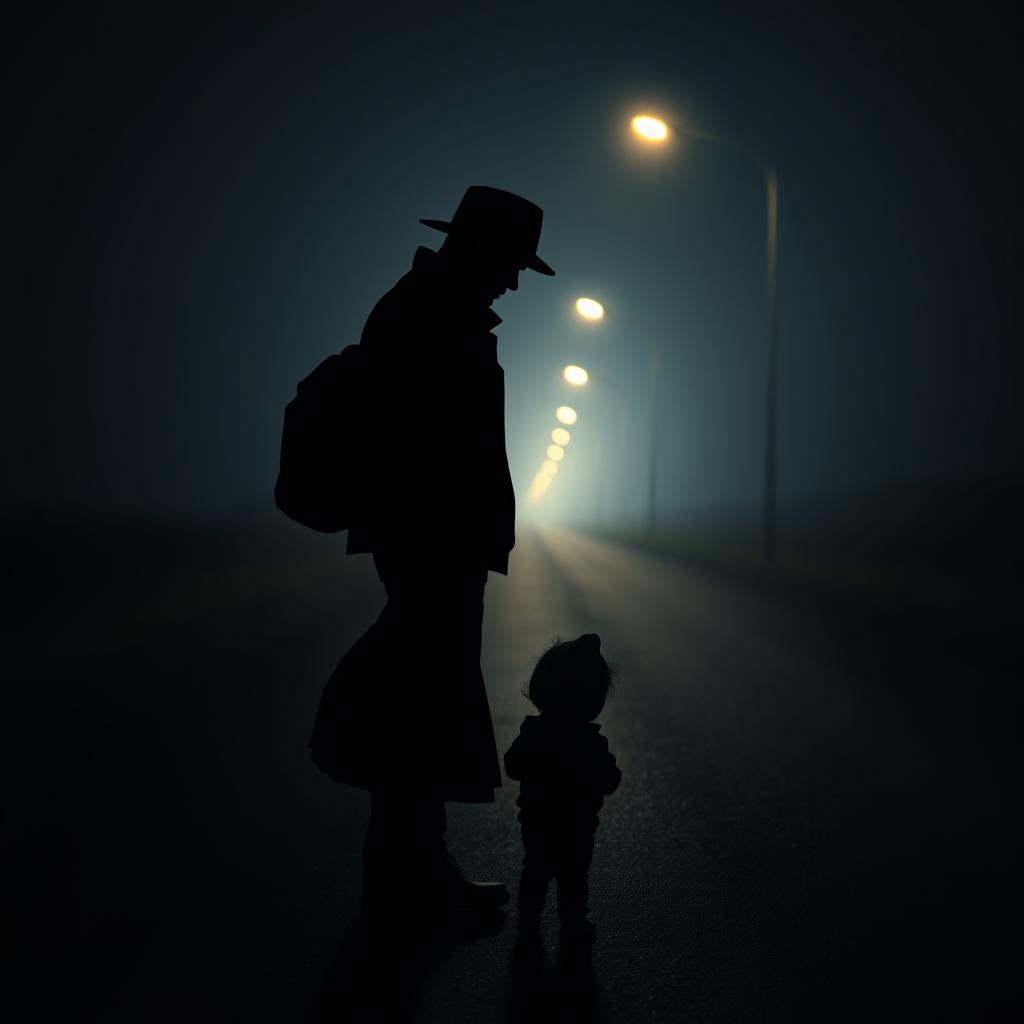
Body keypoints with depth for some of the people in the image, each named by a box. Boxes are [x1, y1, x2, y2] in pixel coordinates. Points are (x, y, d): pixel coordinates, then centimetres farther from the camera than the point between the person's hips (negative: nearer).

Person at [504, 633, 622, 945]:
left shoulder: (531, 732, -13)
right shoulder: (591, 744, -26)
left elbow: (512, 767, -2)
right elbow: (608, 783, -18)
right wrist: (609, 764, 1)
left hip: (535, 823, 4)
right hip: (575, 829, -4)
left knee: (535, 871, 22)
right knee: (573, 879, 14)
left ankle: (528, 921, 34)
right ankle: (573, 927, 28)